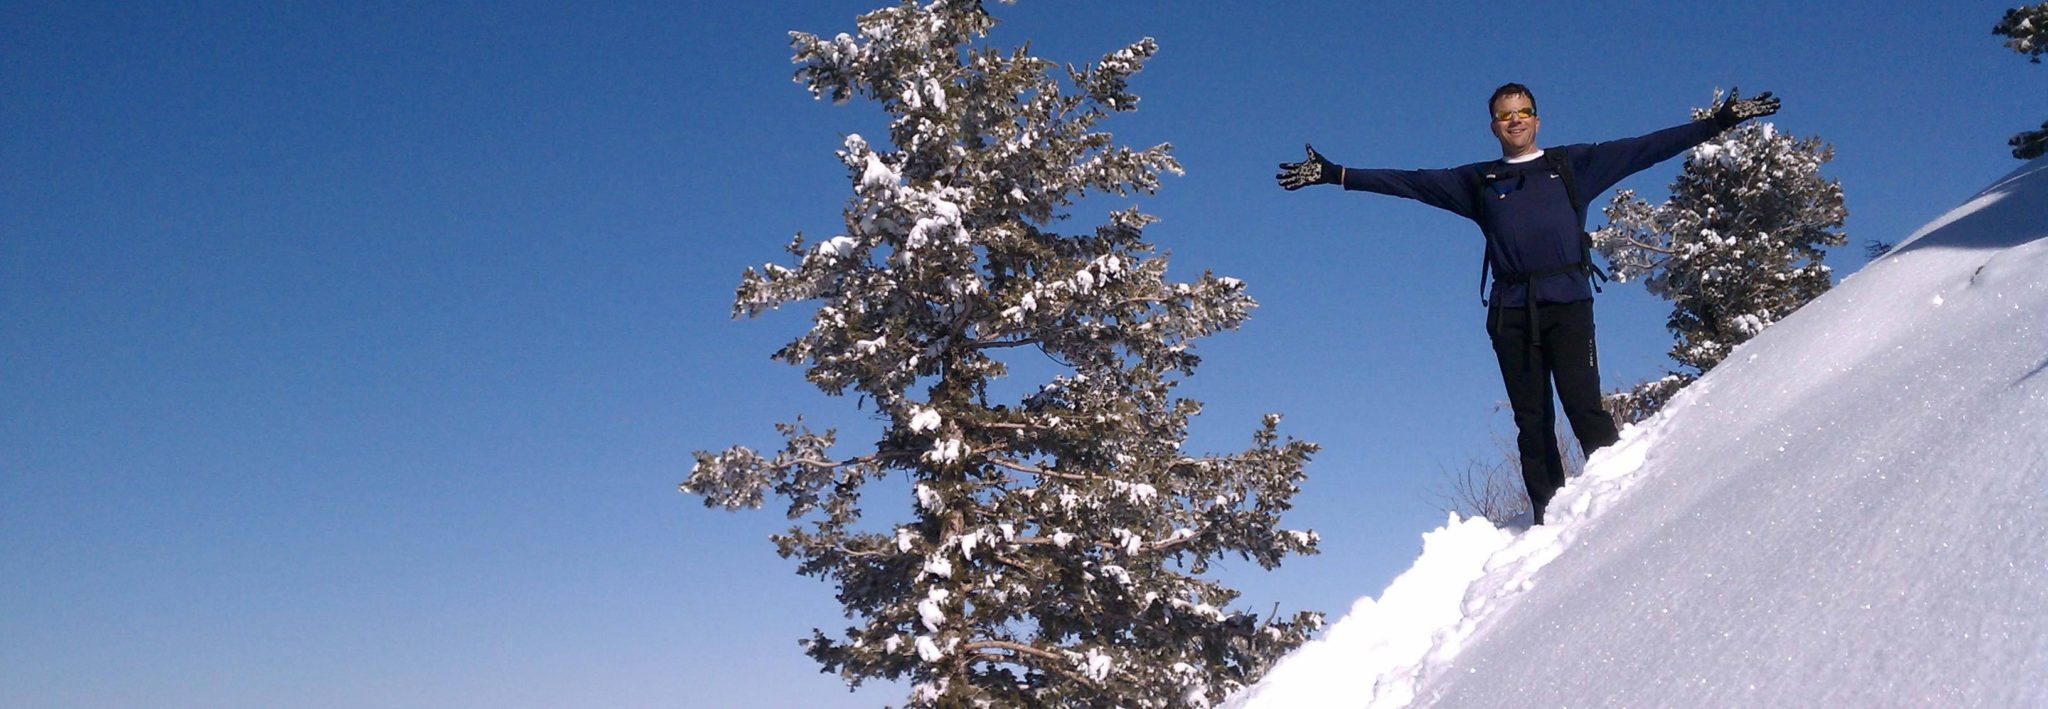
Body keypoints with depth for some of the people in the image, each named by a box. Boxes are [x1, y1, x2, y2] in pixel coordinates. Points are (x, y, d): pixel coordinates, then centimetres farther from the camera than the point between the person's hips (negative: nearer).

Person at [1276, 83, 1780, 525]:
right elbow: (1406, 182, 16)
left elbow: (1646, 149, 15)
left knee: (1583, 404, -15)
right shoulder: (1478, 182, 18)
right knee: (1532, 421, 0)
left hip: (1567, 302, -2)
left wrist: (1719, 121, 10)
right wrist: (1332, 174, 11)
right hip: (1511, 311, 2)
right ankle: (1549, 518, 3)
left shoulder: (1573, 165, 16)